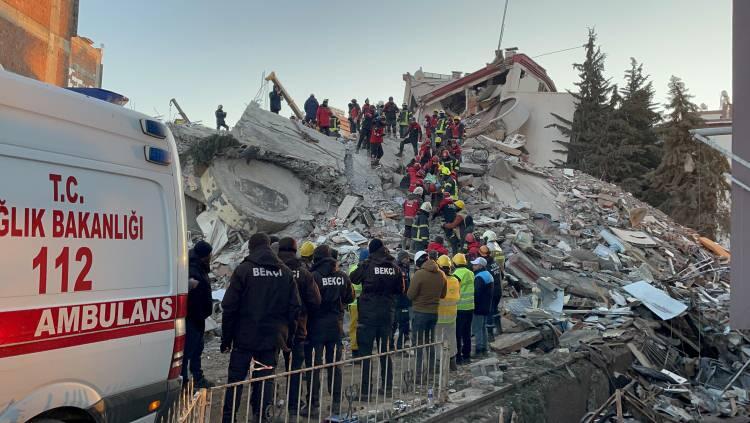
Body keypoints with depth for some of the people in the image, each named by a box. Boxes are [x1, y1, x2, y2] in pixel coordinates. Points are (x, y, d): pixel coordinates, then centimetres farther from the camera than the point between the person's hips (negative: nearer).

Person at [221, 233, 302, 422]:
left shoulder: (243, 269, -6)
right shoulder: (285, 272, 4)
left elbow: (229, 307, -8)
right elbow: (295, 307, 2)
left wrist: (226, 338, -2)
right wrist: (287, 332, 10)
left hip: (245, 337, -2)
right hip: (273, 338, 3)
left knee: (236, 379, 9)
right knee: (265, 378, 10)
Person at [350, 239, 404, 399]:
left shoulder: (368, 265, -11)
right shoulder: (394, 267, 0)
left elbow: (353, 279, 3)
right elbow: (400, 290, 8)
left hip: (368, 313, -4)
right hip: (387, 314, 4)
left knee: (365, 351, 0)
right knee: (385, 351, 16)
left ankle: (365, 390, 0)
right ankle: (387, 386, 23)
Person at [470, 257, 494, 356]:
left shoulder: (479, 277, -19)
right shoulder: (489, 276, 14)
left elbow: (476, 293, -23)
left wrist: (473, 304, -15)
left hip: (479, 307, -10)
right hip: (487, 307, 10)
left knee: (477, 329, -5)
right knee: (483, 327, 17)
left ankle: (478, 350, -5)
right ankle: (484, 348, 22)